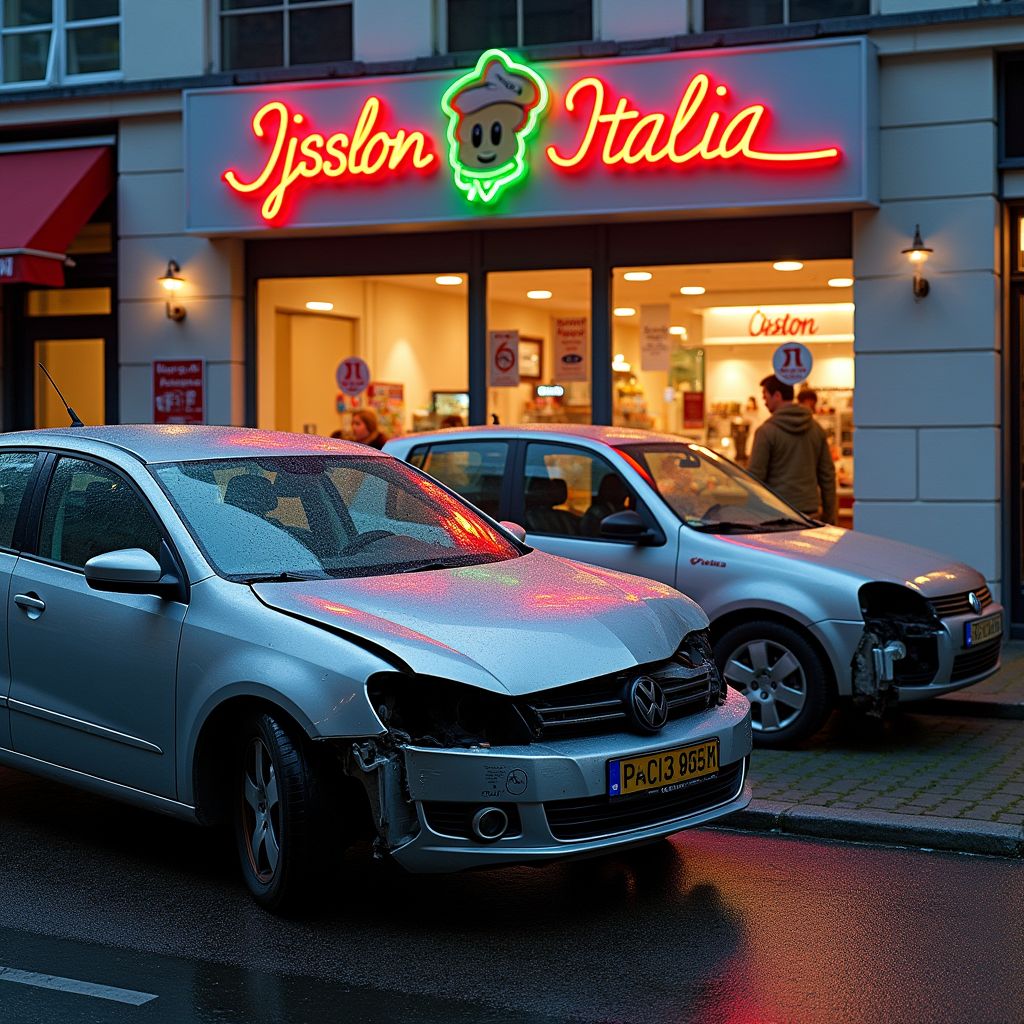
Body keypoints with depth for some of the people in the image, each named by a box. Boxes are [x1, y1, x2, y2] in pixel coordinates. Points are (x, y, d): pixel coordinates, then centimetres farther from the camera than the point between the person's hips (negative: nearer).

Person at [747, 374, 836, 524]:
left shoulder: (767, 431, -7)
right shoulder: (816, 429, 11)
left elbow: (755, 476, -8)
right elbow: (828, 475, 12)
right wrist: (829, 516, 17)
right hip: (811, 511, 5)